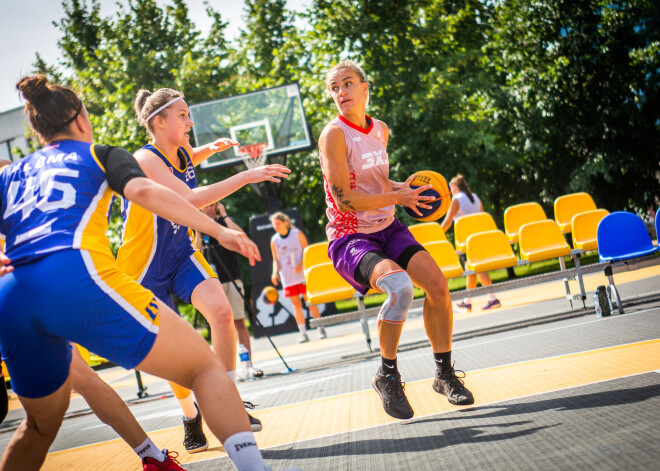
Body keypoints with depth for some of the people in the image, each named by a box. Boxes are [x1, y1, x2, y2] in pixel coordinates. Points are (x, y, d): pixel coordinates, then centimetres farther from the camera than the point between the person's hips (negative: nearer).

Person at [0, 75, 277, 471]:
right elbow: (143, 191, -1)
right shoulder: (100, 154, 19)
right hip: (77, 278, -5)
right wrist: (220, 231, -3)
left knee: (41, 425, 27)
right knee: (204, 365, -1)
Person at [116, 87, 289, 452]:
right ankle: (191, 418, 27)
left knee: (221, 310, -22)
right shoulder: (145, 160, -24)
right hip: (145, 266, -5)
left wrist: (213, 148, 8)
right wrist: (246, 176, -38)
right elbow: (191, 199, -39)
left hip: (181, 254, 5)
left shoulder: (182, 153, 0)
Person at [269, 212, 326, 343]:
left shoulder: (297, 234, -1)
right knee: (296, 304, 1)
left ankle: (321, 329, 5)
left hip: (302, 274, -2)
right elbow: (276, 260, 11)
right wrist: (275, 272, -7)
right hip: (287, 277, 2)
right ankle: (303, 333, 4)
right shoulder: (274, 240, 5)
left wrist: (300, 264, -17)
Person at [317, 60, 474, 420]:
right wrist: (397, 197, -17)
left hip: (387, 228, 7)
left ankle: (444, 374, 10)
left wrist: (405, 188, 3)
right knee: (399, 285, -33)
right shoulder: (334, 134, -15)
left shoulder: (380, 130, 8)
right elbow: (345, 199, -21)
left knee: (437, 285, -11)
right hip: (349, 237, -7)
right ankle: (387, 376, -11)